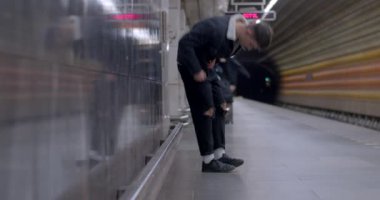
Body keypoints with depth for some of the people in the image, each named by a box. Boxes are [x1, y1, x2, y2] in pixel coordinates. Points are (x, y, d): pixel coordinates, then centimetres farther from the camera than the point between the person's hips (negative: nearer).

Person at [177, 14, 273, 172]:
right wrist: (196, 71, -28)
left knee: (219, 108, 5)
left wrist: (213, 59, -1)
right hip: (191, 64, -9)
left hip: (206, 66, 9)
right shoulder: (216, 29, -32)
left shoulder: (239, 35, -4)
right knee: (205, 111, -11)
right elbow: (185, 43, -31)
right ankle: (208, 161, -5)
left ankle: (219, 154, 10)